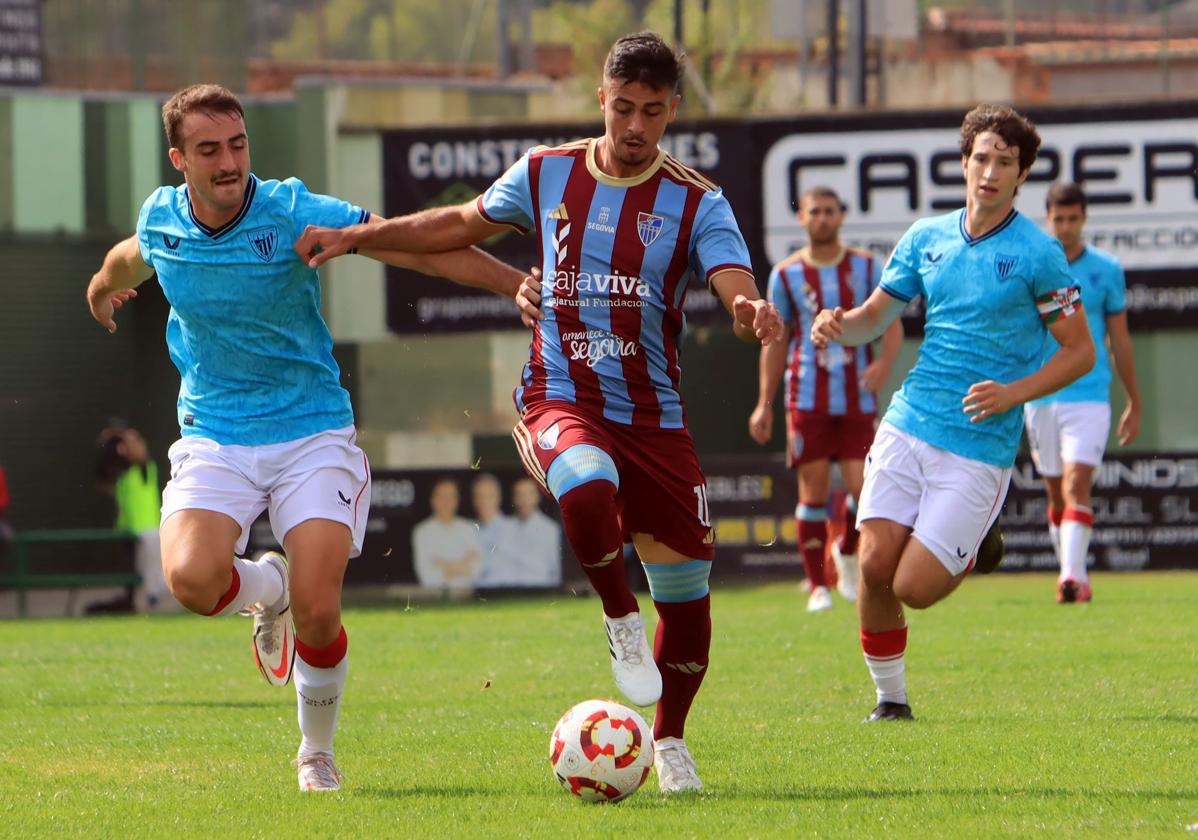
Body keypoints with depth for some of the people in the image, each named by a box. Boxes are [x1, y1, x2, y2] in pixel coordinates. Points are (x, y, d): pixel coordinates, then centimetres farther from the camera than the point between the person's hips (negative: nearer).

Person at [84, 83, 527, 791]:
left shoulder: (294, 213, -14)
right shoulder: (160, 223, -2)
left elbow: (422, 247, -14)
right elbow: (129, 258, 25)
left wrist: (520, 285, -23)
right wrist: (103, 287, 48)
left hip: (313, 433, -2)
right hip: (214, 436, 2)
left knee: (317, 612, -15)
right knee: (192, 579, -25)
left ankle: (318, 753, 15)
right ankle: (267, 591, 14)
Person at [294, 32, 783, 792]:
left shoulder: (697, 203, -2)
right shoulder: (547, 174, 4)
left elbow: (737, 289, -17)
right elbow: (463, 224, 20)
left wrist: (753, 313, -41)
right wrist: (355, 237, 17)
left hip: (654, 412, 1)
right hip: (558, 397, -1)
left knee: (686, 591, 3)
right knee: (586, 486, -37)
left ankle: (670, 741, 28)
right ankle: (621, 622, -10)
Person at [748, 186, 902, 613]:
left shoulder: (866, 267, 4)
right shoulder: (786, 274, 6)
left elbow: (892, 322, 3)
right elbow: (775, 341, 12)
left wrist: (884, 362, -19)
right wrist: (764, 404, 8)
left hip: (857, 397, 0)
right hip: (808, 397, 0)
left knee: (861, 486, -8)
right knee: (814, 489, -4)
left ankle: (847, 553, 22)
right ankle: (817, 586, 4)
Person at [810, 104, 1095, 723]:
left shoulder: (1037, 254, -6)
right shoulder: (926, 238, 8)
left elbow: (1080, 351, -2)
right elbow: (875, 316, 17)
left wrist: (1011, 394, -15)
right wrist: (839, 324, -7)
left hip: (980, 448, -4)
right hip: (908, 427, 4)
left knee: (914, 587, -9)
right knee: (875, 567, -7)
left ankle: (974, 552, 24)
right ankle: (890, 698, 12)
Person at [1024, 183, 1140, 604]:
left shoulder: (1106, 270, 3)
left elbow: (1119, 339, 11)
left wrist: (1134, 403, 14)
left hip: (1089, 394, -2)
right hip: (1039, 396, 2)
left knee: (1077, 484, -17)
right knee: (1056, 492, 9)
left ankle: (1073, 574, -25)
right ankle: (1072, 573, 22)